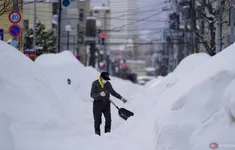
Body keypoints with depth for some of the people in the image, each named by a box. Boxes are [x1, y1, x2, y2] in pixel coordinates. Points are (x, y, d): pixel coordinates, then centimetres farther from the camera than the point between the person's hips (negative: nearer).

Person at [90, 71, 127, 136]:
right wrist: (100, 94, -28)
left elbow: (113, 92, 19)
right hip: (98, 103, -4)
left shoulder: (108, 84, 7)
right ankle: (97, 134, 8)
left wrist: (121, 98, 16)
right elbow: (92, 95, -12)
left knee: (108, 119, -6)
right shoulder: (95, 83, -7)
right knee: (97, 120, -3)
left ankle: (107, 132, 5)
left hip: (106, 103, 4)